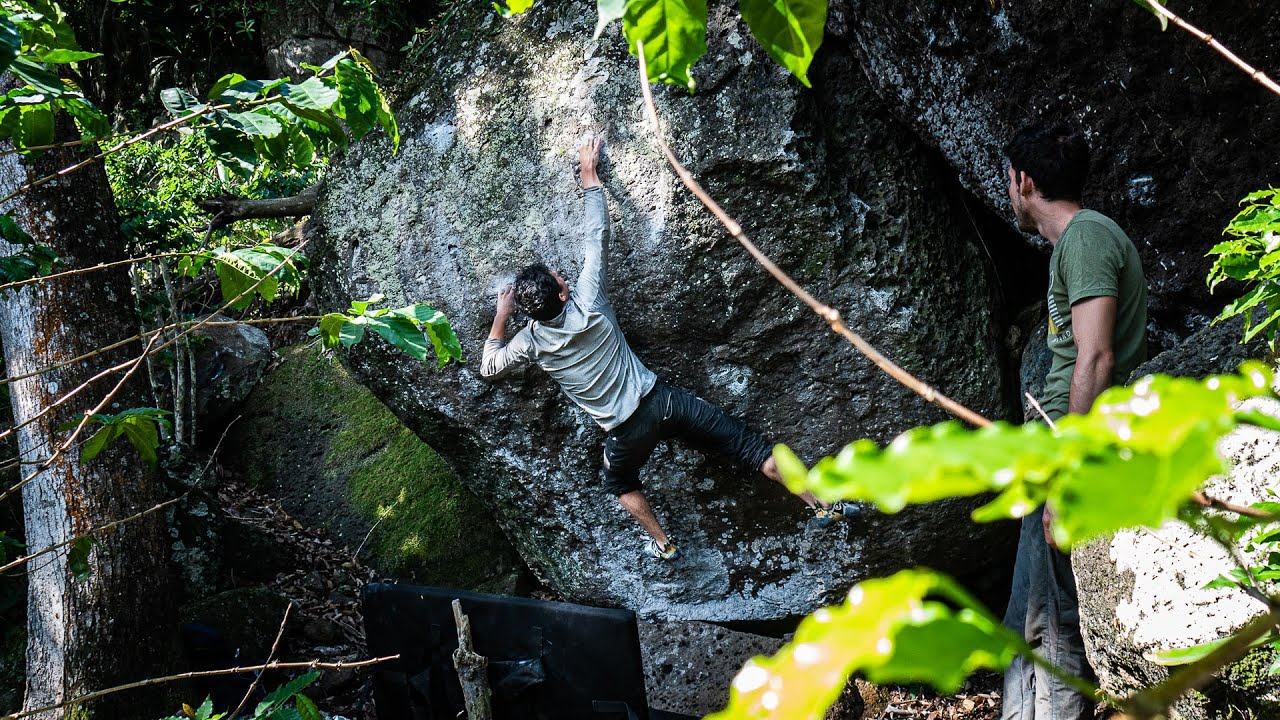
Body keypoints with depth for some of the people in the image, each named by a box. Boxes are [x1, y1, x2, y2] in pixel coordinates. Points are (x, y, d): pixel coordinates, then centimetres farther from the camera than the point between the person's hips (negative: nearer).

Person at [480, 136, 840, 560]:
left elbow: (488, 367, 8)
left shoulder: (532, 342, -9)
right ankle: (823, 505, 6)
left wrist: (500, 318, 14)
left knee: (620, 483, 34)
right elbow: (598, 235, -4)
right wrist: (589, 174, 3)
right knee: (746, 445, 4)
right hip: (661, 400, 0)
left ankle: (663, 545, 39)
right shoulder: (587, 302, -13)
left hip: (626, 432, 1)